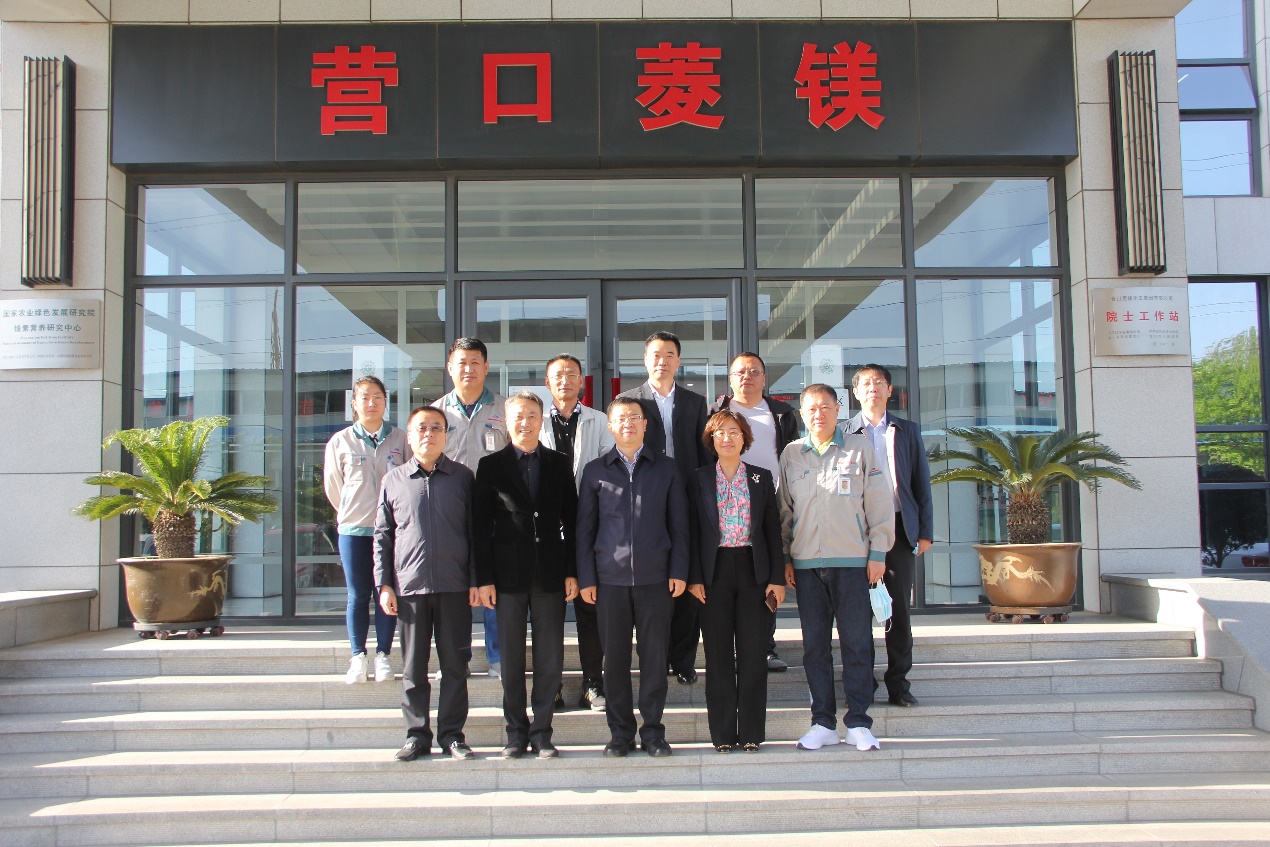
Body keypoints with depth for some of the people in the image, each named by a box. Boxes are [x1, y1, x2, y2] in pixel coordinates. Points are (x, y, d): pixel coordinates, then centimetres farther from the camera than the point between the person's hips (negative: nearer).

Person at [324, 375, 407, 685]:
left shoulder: (400, 440, 2)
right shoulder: (340, 442, 3)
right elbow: (333, 487, 11)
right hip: (353, 530, 0)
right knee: (357, 595, 4)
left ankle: (383, 656, 13)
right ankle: (358, 657, 12)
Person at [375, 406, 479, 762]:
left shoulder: (463, 478, 6)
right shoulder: (394, 481, 8)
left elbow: (474, 531, 7)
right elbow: (382, 536, 10)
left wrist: (475, 580, 1)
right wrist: (384, 584, 3)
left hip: (454, 586, -1)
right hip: (409, 586, 1)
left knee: (455, 665, 4)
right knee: (413, 667, 6)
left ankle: (452, 734, 13)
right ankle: (417, 735, 15)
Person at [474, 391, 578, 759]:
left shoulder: (559, 464, 9)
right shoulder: (491, 466, 5)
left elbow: (571, 521, 8)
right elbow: (481, 526, 1)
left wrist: (571, 572, 1)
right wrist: (484, 578, -5)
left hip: (550, 573, 1)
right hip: (508, 574, -1)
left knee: (549, 658, 3)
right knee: (511, 659, 5)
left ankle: (542, 732, 13)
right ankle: (516, 733, 15)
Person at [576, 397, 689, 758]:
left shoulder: (666, 469, 9)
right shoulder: (595, 471, 8)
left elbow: (678, 524, 8)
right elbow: (585, 528, 7)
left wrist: (678, 571, 0)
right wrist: (586, 578, 1)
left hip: (655, 577, 0)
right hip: (610, 578, 0)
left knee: (654, 655, 3)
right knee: (615, 657, 4)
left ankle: (652, 730, 14)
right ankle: (620, 731, 14)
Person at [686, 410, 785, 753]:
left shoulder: (762, 477, 7)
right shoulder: (699, 479, 6)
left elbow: (773, 529, 6)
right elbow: (693, 530, 4)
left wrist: (777, 577, -1)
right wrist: (695, 577, -5)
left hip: (753, 569, 0)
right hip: (715, 571, 0)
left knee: (753, 653, 1)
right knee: (718, 654, 3)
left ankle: (751, 732, 10)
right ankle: (723, 733, 11)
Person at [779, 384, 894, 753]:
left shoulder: (859, 448, 4)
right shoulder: (791, 454, 10)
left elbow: (879, 503, 3)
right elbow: (784, 510, 13)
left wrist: (878, 553, -3)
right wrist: (784, 558, 7)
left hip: (852, 560, -2)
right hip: (806, 561, 2)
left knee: (857, 642, 0)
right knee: (814, 644, 5)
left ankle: (858, 723, 8)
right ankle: (823, 723, 13)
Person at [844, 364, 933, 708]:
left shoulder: (908, 432, 12)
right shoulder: (844, 433, 6)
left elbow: (922, 484, 10)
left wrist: (925, 532, 3)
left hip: (898, 528, 1)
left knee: (900, 609, 2)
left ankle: (898, 684, 10)